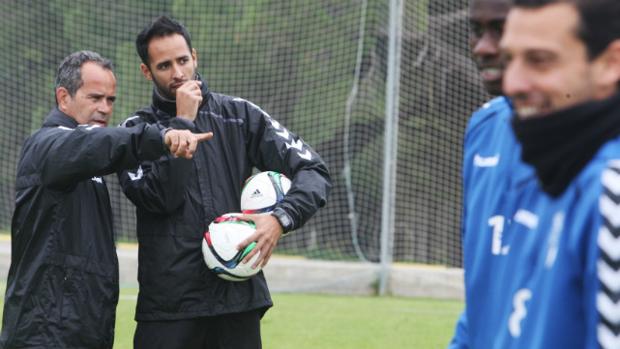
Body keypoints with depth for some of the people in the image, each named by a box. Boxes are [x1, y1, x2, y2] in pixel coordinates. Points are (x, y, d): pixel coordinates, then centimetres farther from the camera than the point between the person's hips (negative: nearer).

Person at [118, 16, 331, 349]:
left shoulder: (239, 115, 8)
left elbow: (313, 171, 4)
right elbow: (158, 197, -13)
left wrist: (281, 218, -14)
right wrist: (183, 124, -9)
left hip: (238, 295, 1)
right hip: (167, 305, -1)